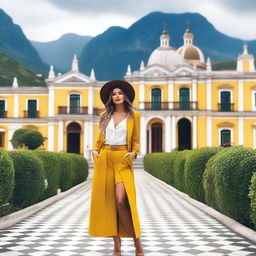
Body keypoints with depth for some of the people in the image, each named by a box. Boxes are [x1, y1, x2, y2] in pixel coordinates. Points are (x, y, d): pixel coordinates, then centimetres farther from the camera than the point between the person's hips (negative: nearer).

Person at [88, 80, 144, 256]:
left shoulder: (133, 116, 7)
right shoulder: (105, 116, 15)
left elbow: (136, 140, 8)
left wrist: (134, 153, -9)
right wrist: (95, 150, 2)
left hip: (123, 160, -4)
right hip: (104, 159, 4)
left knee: (121, 200, -20)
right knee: (107, 200, 0)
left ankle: (137, 242, -6)